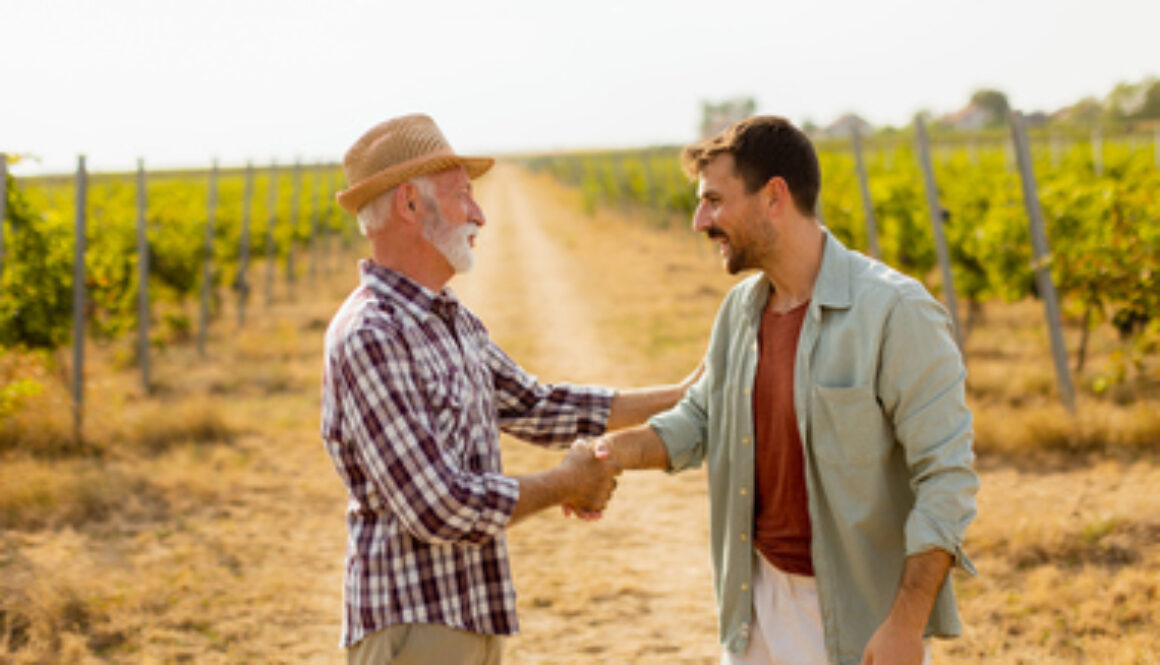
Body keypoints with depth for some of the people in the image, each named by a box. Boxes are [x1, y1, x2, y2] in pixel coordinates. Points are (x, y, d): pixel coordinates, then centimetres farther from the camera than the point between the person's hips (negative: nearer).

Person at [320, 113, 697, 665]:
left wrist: (677, 397, 22)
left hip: (471, 618, 10)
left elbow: (534, 406, 23)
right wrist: (565, 485, -10)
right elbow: (439, 509, -24)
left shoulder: (451, 322, 12)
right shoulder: (369, 337, -20)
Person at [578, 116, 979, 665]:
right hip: (761, 598, 6)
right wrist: (620, 449, -4)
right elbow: (700, 418, 17)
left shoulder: (894, 311, -18)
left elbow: (947, 475, -18)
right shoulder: (741, 309, 5)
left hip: (861, 617, -6)